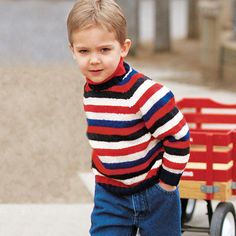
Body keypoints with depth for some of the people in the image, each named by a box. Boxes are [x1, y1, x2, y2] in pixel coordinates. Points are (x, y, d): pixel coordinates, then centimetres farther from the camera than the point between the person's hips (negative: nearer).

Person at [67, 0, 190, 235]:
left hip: (154, 195, -5)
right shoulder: (90, 90, -2)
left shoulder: (143, 92, -24)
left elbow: (179, 137, -19)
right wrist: (98, 169, 12)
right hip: (109, 194, 5)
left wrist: (167, 182, -13)